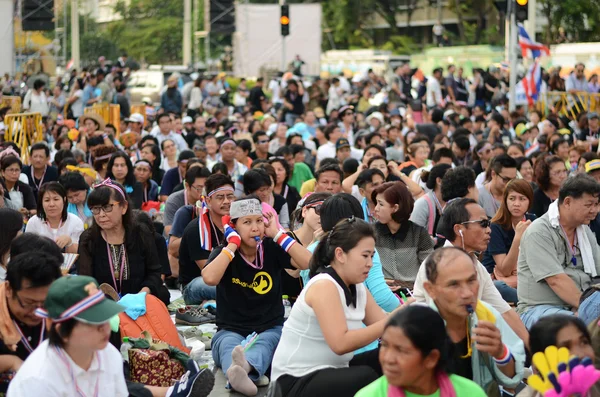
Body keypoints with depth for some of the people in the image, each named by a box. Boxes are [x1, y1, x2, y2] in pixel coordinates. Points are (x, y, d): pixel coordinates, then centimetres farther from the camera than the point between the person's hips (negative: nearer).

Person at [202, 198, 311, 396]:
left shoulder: (272, 249, 3)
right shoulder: (223, 253, 1)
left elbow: (309, 263, -13)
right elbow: (209, 278, -22)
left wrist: (278, 234, -9)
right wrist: (233, 244, -13)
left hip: (270, 330, 0)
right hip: (231, 331, 0)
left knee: (263, 344, -36)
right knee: (229, 346, -37)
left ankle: (245, 367, -73)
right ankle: (240, 378, -72)